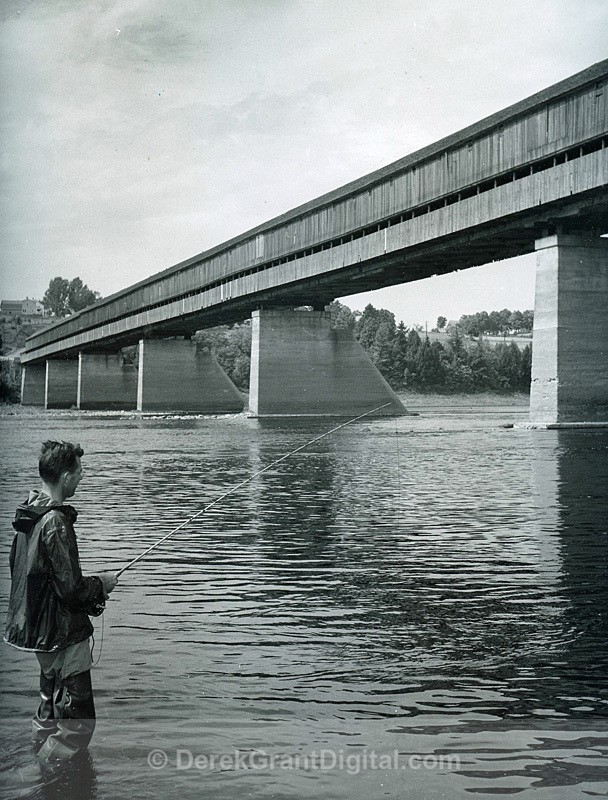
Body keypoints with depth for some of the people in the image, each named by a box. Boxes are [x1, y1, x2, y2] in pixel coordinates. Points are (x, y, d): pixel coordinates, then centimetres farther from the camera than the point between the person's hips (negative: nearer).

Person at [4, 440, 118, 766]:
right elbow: (70, 589, -24)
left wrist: (90, 590, 14)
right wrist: (102, 583, -5)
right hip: (62, 634, -10)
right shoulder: (56, 523, -24)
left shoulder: (29, 516, 6)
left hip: (38, 627, 10)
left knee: (50, 713, 24)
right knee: (77, 719, -2)